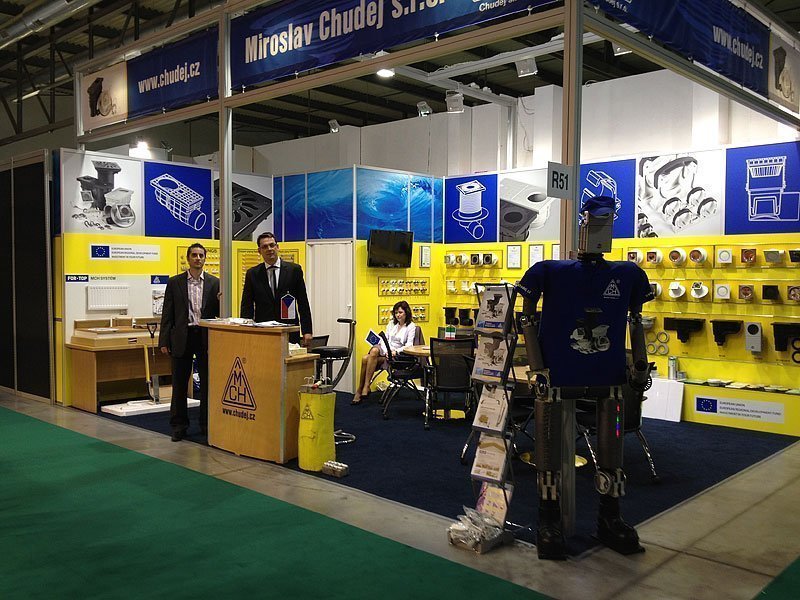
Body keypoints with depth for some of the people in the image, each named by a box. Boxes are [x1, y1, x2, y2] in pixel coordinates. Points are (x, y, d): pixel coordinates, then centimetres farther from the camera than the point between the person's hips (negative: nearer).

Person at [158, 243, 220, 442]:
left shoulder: (215, 283, 6)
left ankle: (207, 424, 18)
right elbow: (167, 313, 3)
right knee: (179, 384, 5)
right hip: (182, 337, 0)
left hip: (206, 337, 0)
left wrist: (221, 301, -16)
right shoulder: (174, 283, 5)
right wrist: (164, 341, -2)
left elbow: (220, 313, 6)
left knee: (208, 383, 6)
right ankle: (179, 426, 16)